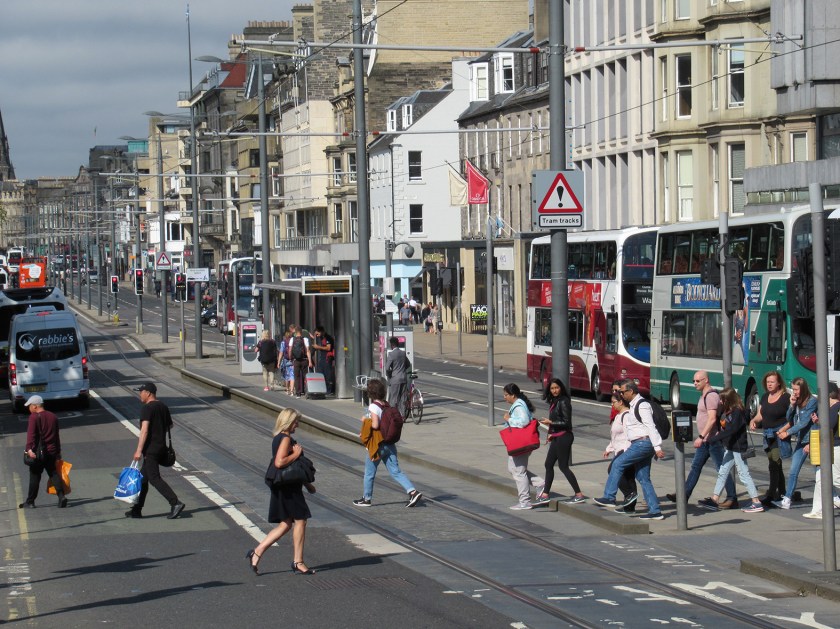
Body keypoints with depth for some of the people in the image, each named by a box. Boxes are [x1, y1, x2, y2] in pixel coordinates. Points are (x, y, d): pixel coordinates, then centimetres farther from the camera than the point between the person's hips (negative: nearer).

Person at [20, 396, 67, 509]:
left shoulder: (34, 417, -9)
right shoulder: (53, 417, 12)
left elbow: (31, 434, -20)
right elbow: (57, 436, 17)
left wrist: (29, 448, -27)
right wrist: (58, 452, 24)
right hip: (52, 452, 5)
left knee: (34, 476, 3)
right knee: (54, 474, 9)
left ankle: (30, 502, 10)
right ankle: (61, 496, -9)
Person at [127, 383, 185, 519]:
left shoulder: (148, 408, -15)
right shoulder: (163, 407, 12)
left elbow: (144, 430, -22)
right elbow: (169, 425, 23)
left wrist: (139, 450, -25)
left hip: (150, 449, -9)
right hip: (161, 446, 9)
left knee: (154, 478, -10)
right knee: (143, 478, 14)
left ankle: (175, 503, -20)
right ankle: (136, 510, 16)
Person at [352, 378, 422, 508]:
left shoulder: (373, 407, -17)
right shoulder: (387, 405, 5)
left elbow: (375, 425, -26)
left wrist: (365, 421, -7)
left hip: (377, 445, -7)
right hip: (390, 444, 7)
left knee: (369, 473, 11)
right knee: (395, 472, 7)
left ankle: (366, 499, 23)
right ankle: (413, 491, -8)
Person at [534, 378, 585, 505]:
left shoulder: (563, 402, -15)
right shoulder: (554, 401, 11)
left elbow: (566, 422, -17)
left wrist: (550, 422, -17)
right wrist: (552, 433, 14)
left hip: (563, 437, -9)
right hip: (557, 437, 9)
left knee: (563, 466, -5)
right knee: (549, 464, 11)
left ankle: (579, 495, 1)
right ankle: (545, 495, 17)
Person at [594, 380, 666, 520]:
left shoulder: (642, 405, -12)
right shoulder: (632, 406, 20)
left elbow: (651, 427, -18)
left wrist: (657, 448, -24)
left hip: (643, 443, -10)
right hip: (638, 444, 10)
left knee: (618, 464, -10)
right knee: (643, 478, 7)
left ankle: (609, 497, -6)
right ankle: (655, 511, 6)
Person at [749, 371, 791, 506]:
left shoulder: (786, 398, -8)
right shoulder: (764, 397, 13)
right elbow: (760, 415, 18)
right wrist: (753, 421, -2)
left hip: (780, 435, -8)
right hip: (767, 434, 8)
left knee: (774, 465, -13)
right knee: (776, 466, 13)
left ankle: (771, 495, -13)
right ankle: (781, 493, 22)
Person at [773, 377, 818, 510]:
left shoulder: (812, 401, -13)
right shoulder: (797, 401, 9)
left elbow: (804, 422, -17)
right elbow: (789, 419, 8)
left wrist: (788, 432, -15)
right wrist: (792, 405, -6)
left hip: (811, 440, -7)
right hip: (801, 440, 7)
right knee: (793, 471, 3)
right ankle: (787, 500, 3)